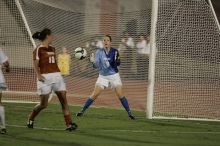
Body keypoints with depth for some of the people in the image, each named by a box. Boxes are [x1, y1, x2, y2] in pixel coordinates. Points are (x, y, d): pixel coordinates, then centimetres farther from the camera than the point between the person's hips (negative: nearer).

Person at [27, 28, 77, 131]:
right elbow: (35, 65, -10)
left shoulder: (52, 49, 16)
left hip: (56, 76, 6)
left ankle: (69, 124, -9)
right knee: (44, 104, -2)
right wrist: (38, 75, -23)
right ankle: (30, 120, 22)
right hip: (45, 78, -6)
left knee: (64, 100, -5)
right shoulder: (38, 50, -5)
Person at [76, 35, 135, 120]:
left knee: (120, 95, -9)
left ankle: (129, 113, 0)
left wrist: (117, 60, -35)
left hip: (114, 76, -1)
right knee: (94, 95, -4)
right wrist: (93, 62, -31)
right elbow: (96, 65, -10)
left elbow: (118, 64, -13)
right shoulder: (99, 52, -5)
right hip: (103, 76, 1)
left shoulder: (114, 51, -7)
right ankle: (82, 111, 6)